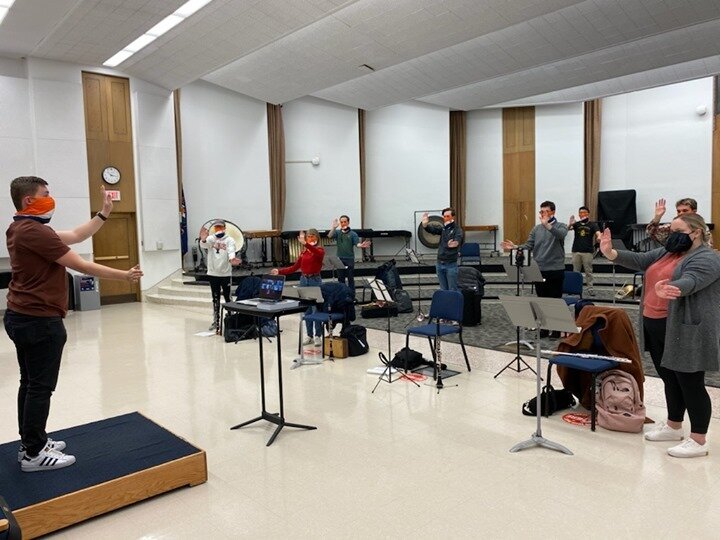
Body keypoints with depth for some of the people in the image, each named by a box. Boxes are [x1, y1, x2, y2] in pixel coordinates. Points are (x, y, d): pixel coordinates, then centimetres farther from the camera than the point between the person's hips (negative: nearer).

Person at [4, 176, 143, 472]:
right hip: (39, 321, -11)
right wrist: (125, 275, -13)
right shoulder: (34, 231, -20)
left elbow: (76, 236, 14)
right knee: (40, 386, -2)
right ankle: (33, 454, 8)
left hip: (21, 316, 11)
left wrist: (104, 214, 10)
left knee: (30, 383, 17)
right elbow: (82, 266, -19)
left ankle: (31, 442, 27)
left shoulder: (21, 228, 13)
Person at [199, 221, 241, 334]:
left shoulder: (229, 240, -2)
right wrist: (203, 239, -47)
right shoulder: (210, 238, 3)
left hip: (226, 274, -2)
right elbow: (204, 245, -20)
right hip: (212, 274, 2)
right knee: (215, 299, 10)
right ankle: (216, 321, 19)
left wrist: (231, 259, -47)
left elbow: (231, 250, -23)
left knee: (228, 298, 3)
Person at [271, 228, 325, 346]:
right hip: (304, 280, 5)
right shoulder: (303, 252, 10)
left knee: (316, 309, -3)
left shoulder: (320, 250, -7)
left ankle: (318, 336, 7)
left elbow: (316, 253, -33)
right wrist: (280, 271, 2)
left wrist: (305, 244, -46)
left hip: (315, 280, -5)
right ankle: (309, 335, 17)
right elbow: (295, 267, 10)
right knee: (306, 309, 8)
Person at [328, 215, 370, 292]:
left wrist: (361, 245, -36)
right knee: (341, 278, 11)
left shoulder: (353, 234, -1)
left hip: (350, 259, -2)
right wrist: (333, 227, -28)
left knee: (350, 278, 2)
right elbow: (330, 236, -13)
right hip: (340, 259, 2)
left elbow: (357, 243, -13)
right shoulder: (337, 232, 5)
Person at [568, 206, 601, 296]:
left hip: (588, 251, -2)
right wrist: (570, 223, -32)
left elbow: (598, 233, -12)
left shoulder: (592, 225, 2)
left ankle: (590, 289, 5)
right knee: (575, 271, 9)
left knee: (588, 271, 1)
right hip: (576, 251, 2)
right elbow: (568, 228, -9)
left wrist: (599, 237, -36)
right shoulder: (576, 224, 7)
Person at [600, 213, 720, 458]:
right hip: (656, 327, 8)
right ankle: (673, 426, 29)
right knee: (670, 380, 17)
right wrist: (610, 252, -9)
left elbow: (689, 282, -29)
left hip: (685, 332, -8)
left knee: (690, 384, -1)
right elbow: (639, 260, 6)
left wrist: (670, 290, -50)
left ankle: (698, 441, 8)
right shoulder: (667, 253, 14)